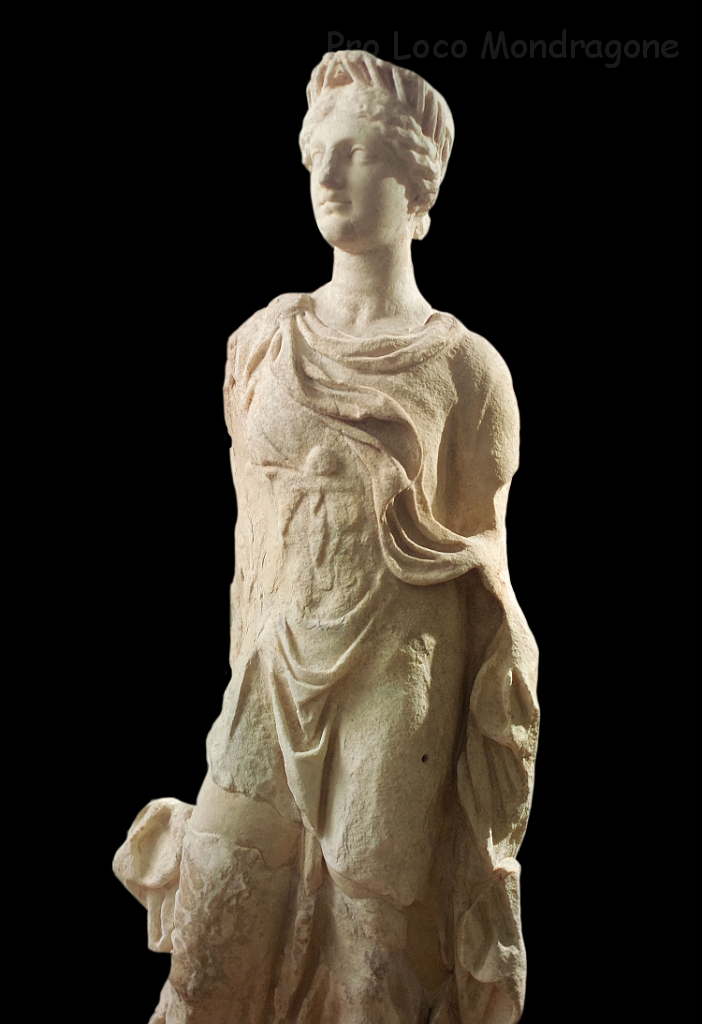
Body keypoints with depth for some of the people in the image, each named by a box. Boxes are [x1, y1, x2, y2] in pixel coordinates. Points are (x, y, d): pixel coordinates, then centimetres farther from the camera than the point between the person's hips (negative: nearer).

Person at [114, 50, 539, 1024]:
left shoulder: (465, 370, -6)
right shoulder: (262, 344, 4)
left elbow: (484, 569, -1)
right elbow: (252, 530, 11)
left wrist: (488, 788, 0)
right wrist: (247, 677, 13)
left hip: (398, 694, -3)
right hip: (275, 679, 3)